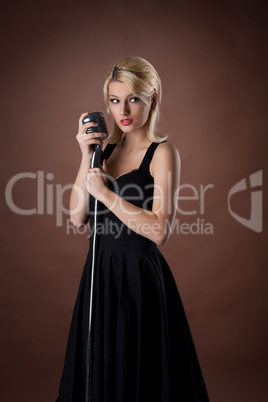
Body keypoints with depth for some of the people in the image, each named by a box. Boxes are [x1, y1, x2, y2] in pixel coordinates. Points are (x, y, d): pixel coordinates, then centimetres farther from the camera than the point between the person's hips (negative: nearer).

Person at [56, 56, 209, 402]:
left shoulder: (162, 153, -9)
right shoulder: (106, 149, 10)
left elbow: (160, 231, -19)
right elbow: (78, 217, 1)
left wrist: (105, 194, -17)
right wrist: (87, 157, -6)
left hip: (138, 277, -6)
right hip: (100, 274, 6)